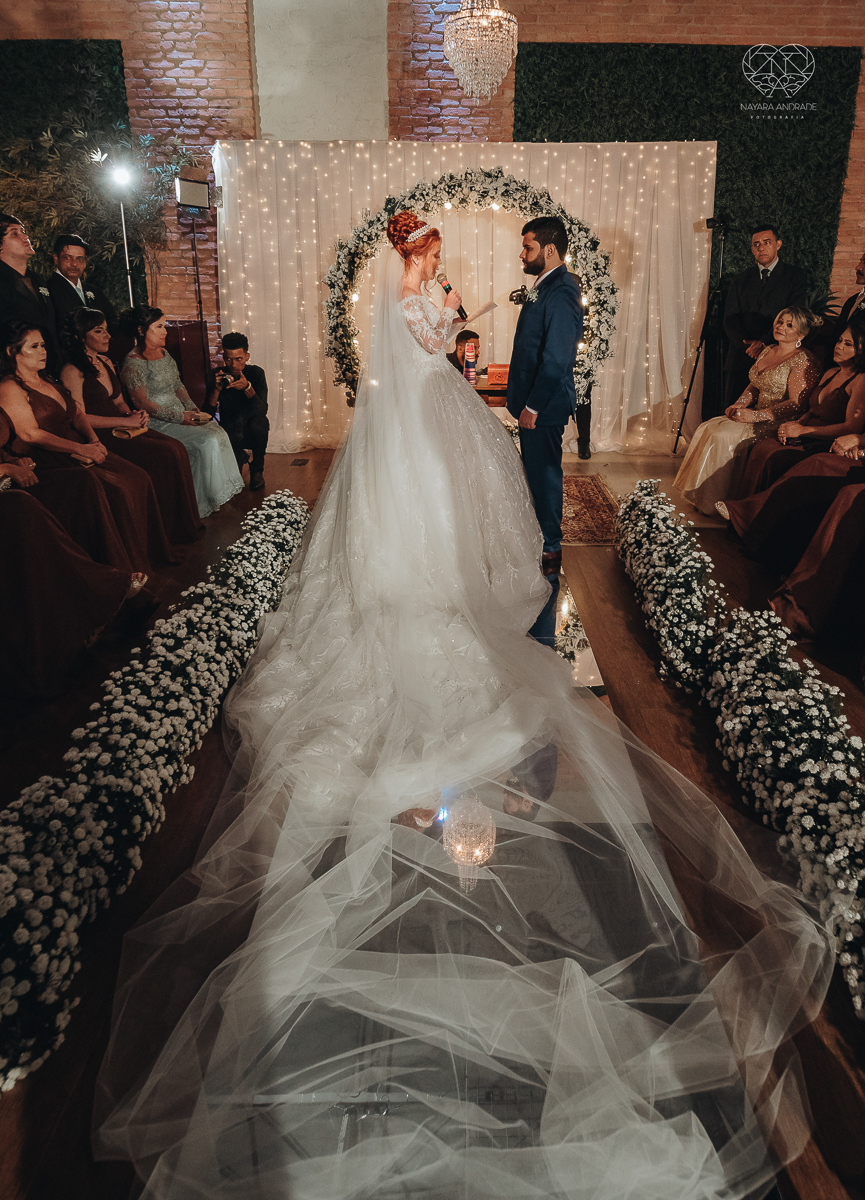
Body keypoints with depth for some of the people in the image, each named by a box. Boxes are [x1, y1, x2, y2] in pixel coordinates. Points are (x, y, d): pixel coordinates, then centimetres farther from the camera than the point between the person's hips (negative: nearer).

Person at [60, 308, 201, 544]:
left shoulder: (106, 362, 17)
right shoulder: (72, 372, -9)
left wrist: (134, 414, -1)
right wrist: (126, 421, -17)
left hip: (121, 427, 8)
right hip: (100, 437, -8)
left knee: (177, 448, -15)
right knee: (166, 454, -24)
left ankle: (184, 524, -13)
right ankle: (167, 531, -14)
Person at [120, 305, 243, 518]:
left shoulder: (164, 353, 13)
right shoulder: (133, 363, -13)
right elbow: (143, 403, -17)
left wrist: (191, 407, 3)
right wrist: (180, 417, -20)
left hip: (180, 415, 8)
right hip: (157, 423, -8)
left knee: (219, 434, -13)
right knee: (207, 442, -23)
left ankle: (225, 491, -7)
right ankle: (205, 503, -12)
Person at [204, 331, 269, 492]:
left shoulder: (256, 373, -9)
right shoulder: (217, 375, -4)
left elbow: (262, 410, -22)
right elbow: (208, 412, -11)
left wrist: (247, 387, -37)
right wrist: (216, 389, -27)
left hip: (253, 431, -1)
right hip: (229, 433, 1)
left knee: (258, 422, -37)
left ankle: (257, 469, -10)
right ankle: (239, 458, 13)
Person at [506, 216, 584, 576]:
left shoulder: (560, 295, -20)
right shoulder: (546, 287, 12)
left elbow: (556, 361, -25)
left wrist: (533, 407, -20)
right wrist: (524, 401, 15)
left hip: (545, 407, -10)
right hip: (534, 401, 10)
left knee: (544, 475, 0)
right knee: (536, 472, 18)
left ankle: (550, 552, 13)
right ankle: (539, 537, 33)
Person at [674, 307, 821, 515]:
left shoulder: (803, 361, -12)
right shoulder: (767, 351, 14)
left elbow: (796, 404, -18)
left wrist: (754, 415, -23)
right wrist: (739, 405, 0)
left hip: (779, 423, -9)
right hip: (756, 415, 9)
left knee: (722, 436, -26)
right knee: (707, 429, -11)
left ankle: (713, 504, -16)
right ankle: (698, 495, -8)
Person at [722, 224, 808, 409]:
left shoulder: (795, 275, 9)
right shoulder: (741, 280, 18)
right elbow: (730, 319, 8)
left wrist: (765, 342, -15)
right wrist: (749, 345, -10)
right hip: (742, 358, 3)